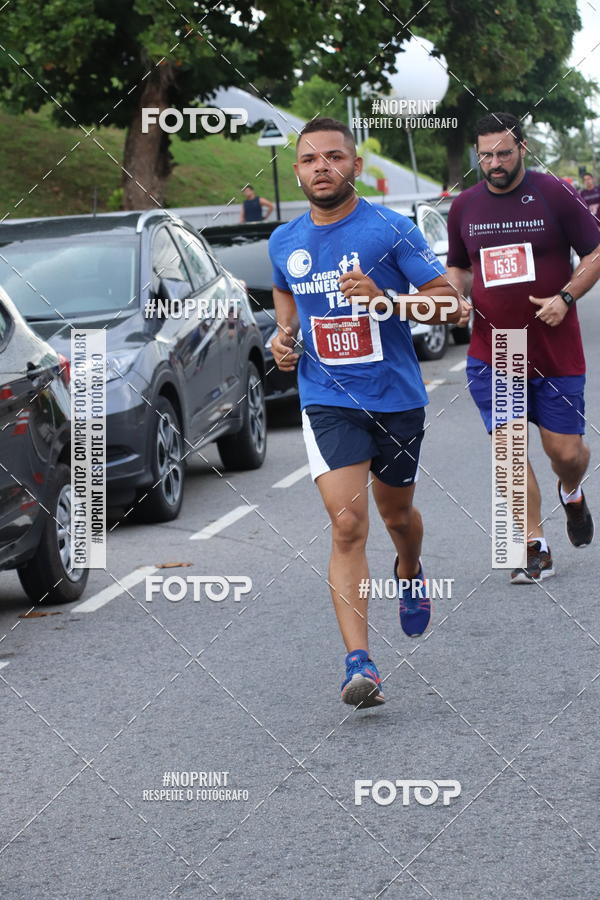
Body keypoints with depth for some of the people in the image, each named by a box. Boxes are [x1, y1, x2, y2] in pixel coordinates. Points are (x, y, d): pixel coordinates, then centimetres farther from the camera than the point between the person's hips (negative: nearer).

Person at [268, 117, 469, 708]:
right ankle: (358, 663, -20)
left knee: (396, 512, 19)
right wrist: (284, 335, 6)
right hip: (327, 400, 1)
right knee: (347, 524, -15)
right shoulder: (284, 242, 3)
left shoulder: (390, 231, -10)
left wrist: (384, 300, -23)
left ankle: (410, 571, 56)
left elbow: (451, 304, -9)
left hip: (396, 398, -1)